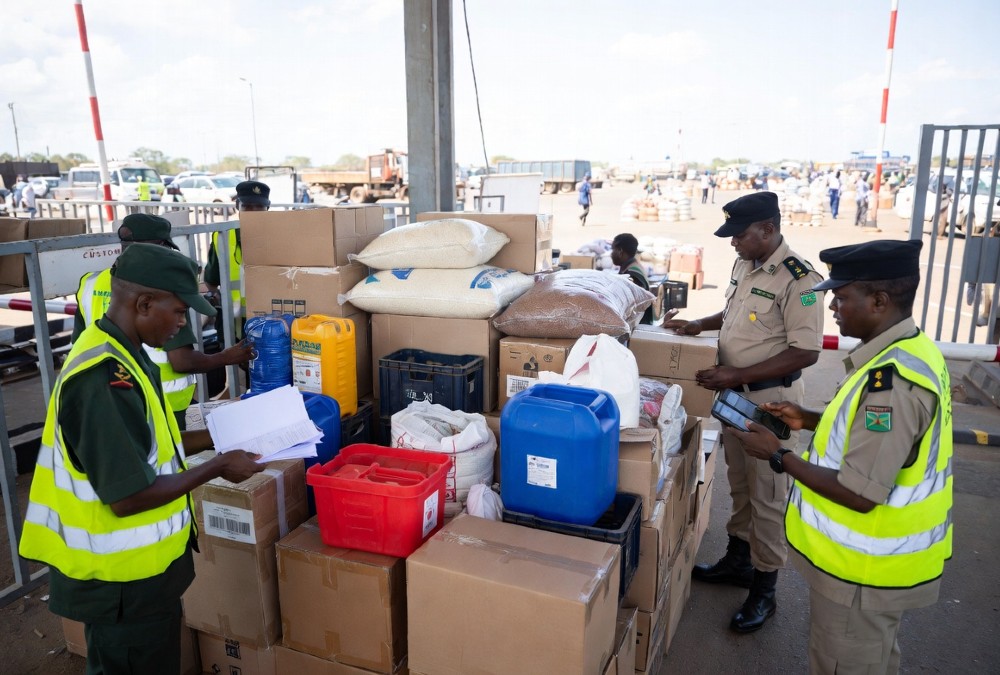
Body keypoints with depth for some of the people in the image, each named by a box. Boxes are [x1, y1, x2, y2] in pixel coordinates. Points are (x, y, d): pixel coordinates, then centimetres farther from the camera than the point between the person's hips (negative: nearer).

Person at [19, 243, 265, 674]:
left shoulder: (116, 353, 3)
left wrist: (214, 436, 6)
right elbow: (128, 496, -28)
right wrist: (218, 468, -18)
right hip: (121, 581, -9)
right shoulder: (104, 378, -29)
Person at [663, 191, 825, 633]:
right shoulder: (744, 267, 5)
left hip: (770, 398, -8)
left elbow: (806, 352, -22)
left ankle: (763, 589, 19)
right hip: (734, 393, 8)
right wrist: (700, 325, 6)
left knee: (767, 495, 4)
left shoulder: (799, 280, -20)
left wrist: (738, 375, -23)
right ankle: (738, 560, 37)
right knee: (739, 482, 20)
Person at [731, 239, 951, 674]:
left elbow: (860, 494, -30)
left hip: (864, 567, -9)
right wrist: (811, 420, 5)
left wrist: (779, 457, -19)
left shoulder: (891, 380, -32)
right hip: (880, 555, 9)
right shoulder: (912, 350, 1)